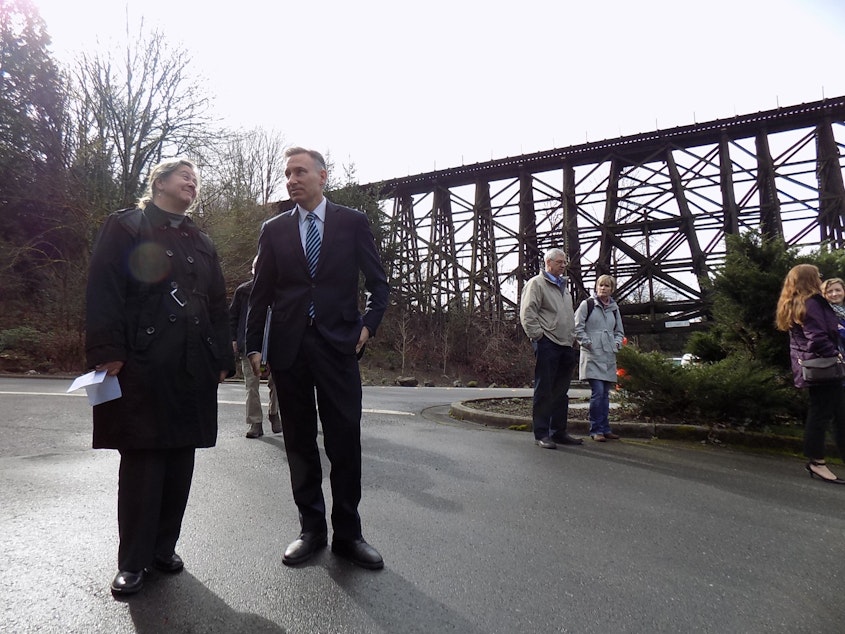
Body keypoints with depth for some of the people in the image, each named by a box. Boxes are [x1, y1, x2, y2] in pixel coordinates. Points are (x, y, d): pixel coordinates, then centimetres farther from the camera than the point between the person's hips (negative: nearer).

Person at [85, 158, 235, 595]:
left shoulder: (201, 243, 21)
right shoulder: (125, 227, 6)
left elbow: (218, 305, 17)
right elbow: (104, 290, -5)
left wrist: (222, 359, 10)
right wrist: (108, 352, -15)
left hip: (194, 368, 5)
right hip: (142, 364, -5)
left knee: (180, 458, 8)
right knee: (142, 459, -1)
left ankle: (164, 547, 23)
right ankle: (133, 561, 12)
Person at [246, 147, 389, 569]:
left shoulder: (353, 223, 5)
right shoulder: (273, 230, 10)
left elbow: (378, 284, 9)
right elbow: (260, 294, 11)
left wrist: (368, 325, -4)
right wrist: (254, 345, 4)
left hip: (338, 347, -2)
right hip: (288, 348, 2)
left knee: (345, 443, 1)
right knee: (300, 444, 9)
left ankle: (347, 534, 17)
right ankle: (311, 529, 23)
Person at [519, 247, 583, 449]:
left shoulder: (564, 285, 23)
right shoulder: (536, 283, -3)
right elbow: (527, 313, -11)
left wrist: (572, 336, 19)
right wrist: (538, 335, -16)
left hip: (565, 345, 9)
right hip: (547, 344, -8)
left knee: (561, 392, 13)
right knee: (544, 391, -4)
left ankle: (559, 431, 23)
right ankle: (541, 434, 2)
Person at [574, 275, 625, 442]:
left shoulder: (614, 308, 15)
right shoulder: (587, 304, -1)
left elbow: (619, 331, 25)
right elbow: (577, 328, -3)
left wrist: (616, 343, 7)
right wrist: (588, 343, -10)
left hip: (609, 356, 6)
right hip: (592, 355, -6)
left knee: (605, 393, 10)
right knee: (597, 392, -12)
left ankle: (605, 429, 19)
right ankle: (596, 430, -2)